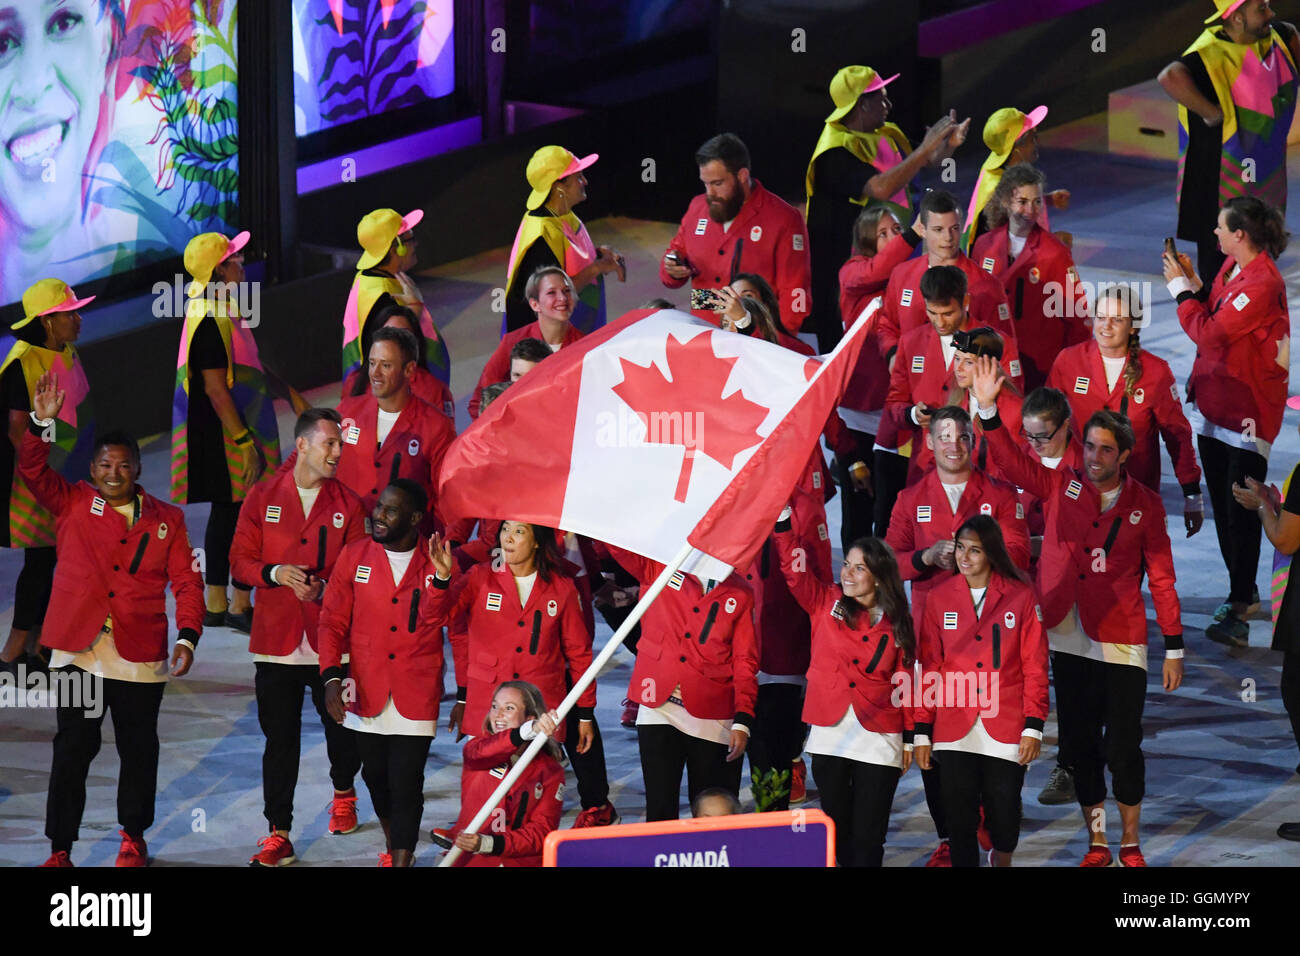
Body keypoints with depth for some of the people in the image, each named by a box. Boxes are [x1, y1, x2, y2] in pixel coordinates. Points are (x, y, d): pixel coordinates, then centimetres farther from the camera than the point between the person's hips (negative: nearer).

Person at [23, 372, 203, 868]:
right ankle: (60, 849, 2)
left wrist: (188, 635, -8)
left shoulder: (166, 520, 8)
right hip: (79, 651, -1)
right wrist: (40, 423, -20)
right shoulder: (73, 505, 8)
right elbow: (33, 471, -4)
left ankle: (133, 837, 26)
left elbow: (186, 581, 5)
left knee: (139, 751, 8)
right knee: (72, 749, -2)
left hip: (140, 656, 1)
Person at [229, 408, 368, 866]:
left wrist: (324, 585, -16)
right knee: (279, 739, 0)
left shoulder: (348, 504, 2)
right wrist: (274, 573, -15)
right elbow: (240, 559, 4)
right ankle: (278, 835, 3)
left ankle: (343, 794, 41)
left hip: (331, 640, 0)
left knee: (341, 730, 9)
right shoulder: (263, 498, 2)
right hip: (275, 640, 0)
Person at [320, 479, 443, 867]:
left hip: (416, 699, -3)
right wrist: (331, 677, -8)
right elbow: (332, 621, 4)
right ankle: (393, 844, 39)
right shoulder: (355, 555, 2)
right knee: (376, 777, 16)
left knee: (406, 785, -7)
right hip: (366, 691, 3)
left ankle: (401, 860, -4)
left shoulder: (437, 563, -3)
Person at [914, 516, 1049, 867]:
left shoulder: (1020, 596, 0)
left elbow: (1035, 667, 1)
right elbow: (928, 667, 7)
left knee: (1003, 813, 5)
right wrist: (922, 730, 4)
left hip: (1005, 729, -1)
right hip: (954, 730, 1)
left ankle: (1002, 859, 37)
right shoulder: (941, 598, 5)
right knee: (960, 818, -3)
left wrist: (1033, 727, -5)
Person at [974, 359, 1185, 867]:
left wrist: (1174, 647, 1)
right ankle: (1096, 842, 19)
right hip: (1069, 639, 2)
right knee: (1081, 745, 7)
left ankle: (1130, 844, 12)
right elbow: (1010, 460, -5)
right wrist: (988, 409, -21)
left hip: (1121, 643, -2)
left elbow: (1162, 577, 3)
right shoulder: (1059, 487, 4)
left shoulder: (1144, 505, 1)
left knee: (1123, 746, -3)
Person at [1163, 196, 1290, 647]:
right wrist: (1193, 285, 0)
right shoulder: (1232, 267, 6)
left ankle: (1239, 610, -6)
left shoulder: (1262, 284, -23)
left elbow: (1209, 334, -23)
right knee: (1221, 503, 17)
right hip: (1215, 401, 10)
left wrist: (1182, 290, -12)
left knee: (1241, 509, -8)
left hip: (1247, 410, -10)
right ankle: (1243, 592, 31)